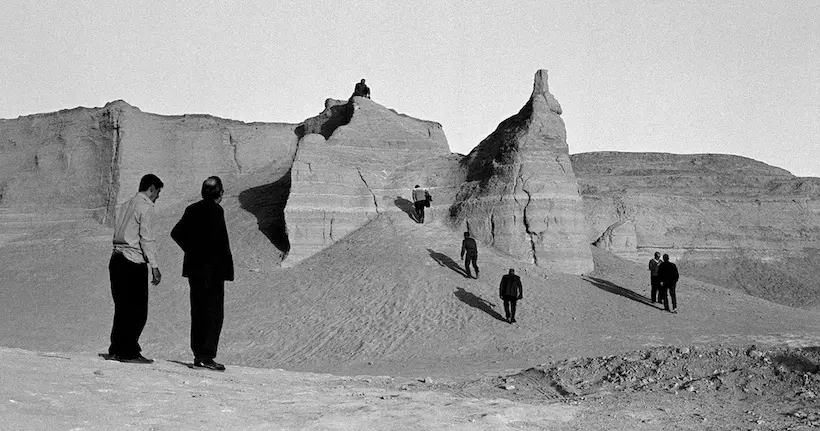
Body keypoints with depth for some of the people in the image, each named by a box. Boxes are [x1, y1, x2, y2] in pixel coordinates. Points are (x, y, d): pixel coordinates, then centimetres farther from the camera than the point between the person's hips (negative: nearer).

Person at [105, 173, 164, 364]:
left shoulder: (125, 205, 17)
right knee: (137, 310, -2)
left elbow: (117, 234, 15)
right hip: (134, 262, -8)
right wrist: (154, 266, -12)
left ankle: (116, 350, 16)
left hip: (116, 259, 8)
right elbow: (147, 239, -13)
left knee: (122, 308, 13)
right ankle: (129, 353, -2)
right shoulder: (145, 207, -7)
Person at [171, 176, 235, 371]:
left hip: (193, 267, 8)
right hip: (213, 269, -8)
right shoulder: (216, 210, -13)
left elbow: (176, 233, 13)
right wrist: (226, 267, -13)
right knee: (214, 312, -3)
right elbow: (219, 239, -21)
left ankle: (198, 354, 17)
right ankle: (206, 356, -7)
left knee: (198, 311, 14)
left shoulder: (192, 209, 10)